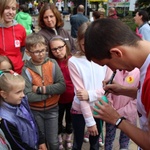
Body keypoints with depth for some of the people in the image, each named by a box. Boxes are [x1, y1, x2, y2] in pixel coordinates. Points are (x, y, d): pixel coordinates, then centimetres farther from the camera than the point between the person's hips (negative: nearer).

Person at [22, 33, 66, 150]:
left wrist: (41, 89, -22)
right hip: (35, 111, 0)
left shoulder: (53, 64, -10)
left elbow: (62, 86, -17)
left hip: (52, 109, 1)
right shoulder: (26, 70, -15)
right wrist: (50, 93, -19)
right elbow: (28, 96, -23)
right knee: (40, 140, 19)